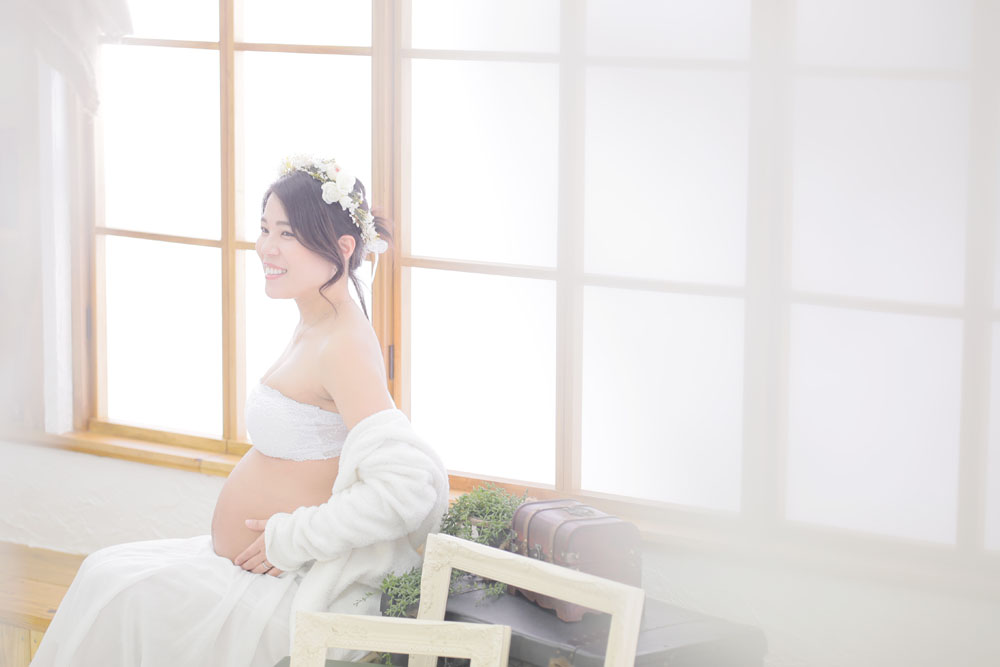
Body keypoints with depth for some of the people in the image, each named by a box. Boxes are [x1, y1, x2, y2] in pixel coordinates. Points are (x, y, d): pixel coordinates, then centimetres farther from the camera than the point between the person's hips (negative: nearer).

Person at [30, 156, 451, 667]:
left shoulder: (344, 346, -25)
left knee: (113, 595, -2)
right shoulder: (312, 329, 8)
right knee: (105, 571, 17)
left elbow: (410, 487, -35)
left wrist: (292, 538, -25)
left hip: (282, 591, -10)